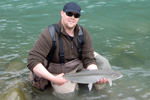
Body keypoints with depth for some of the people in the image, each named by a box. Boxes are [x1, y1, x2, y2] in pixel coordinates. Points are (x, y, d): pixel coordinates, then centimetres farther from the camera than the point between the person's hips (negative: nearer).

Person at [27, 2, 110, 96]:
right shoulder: (50, 34, -28)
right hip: (60, 72, -3)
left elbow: (89, 60, -14)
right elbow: (33, 61, -32)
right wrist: (53, 79, -40)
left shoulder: (84, 34, -14)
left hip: (79, 64, 4)